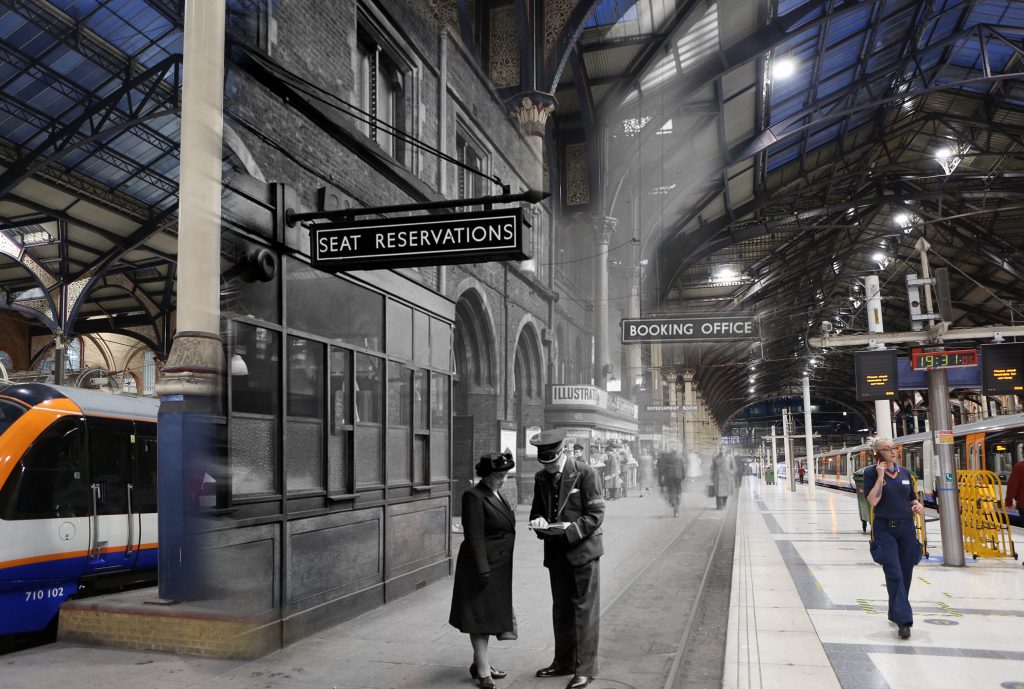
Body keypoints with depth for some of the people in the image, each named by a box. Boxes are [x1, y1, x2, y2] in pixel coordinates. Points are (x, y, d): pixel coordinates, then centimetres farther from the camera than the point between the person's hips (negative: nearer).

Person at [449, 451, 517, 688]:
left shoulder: (497, 495, 11)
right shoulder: (474, 496, -16)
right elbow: (475, 537, -20)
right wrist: (483, 569, -22)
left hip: (499, 565, 9)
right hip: (484, 564, -9)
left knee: (489, 614, 16)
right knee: (480, 616, -1)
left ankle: (480, 662, 28)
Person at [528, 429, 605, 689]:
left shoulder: (585, 473, -13)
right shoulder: (541, 478, 5)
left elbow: (596, 514, -13)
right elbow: (537, 509, 14)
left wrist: (570, 529, -25)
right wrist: (539, 522, -9)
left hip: (583, 549, -6)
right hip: (556, 551, 6)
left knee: (585, 609, 0)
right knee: (561, 610, 16)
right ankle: (564, 662, 30)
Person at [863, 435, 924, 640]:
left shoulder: (904, 472, 10)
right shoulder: (871, 473, -4)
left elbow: (912, 498, 20)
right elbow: (873, 501, -14)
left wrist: (918, 506, -2)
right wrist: (880, 476, -15)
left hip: (906, 528, 5)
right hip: (885, 529, -5)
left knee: (905, 574, 10)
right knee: (894, 575, -12)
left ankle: (896, 613, 28)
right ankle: (903, 620, -14)